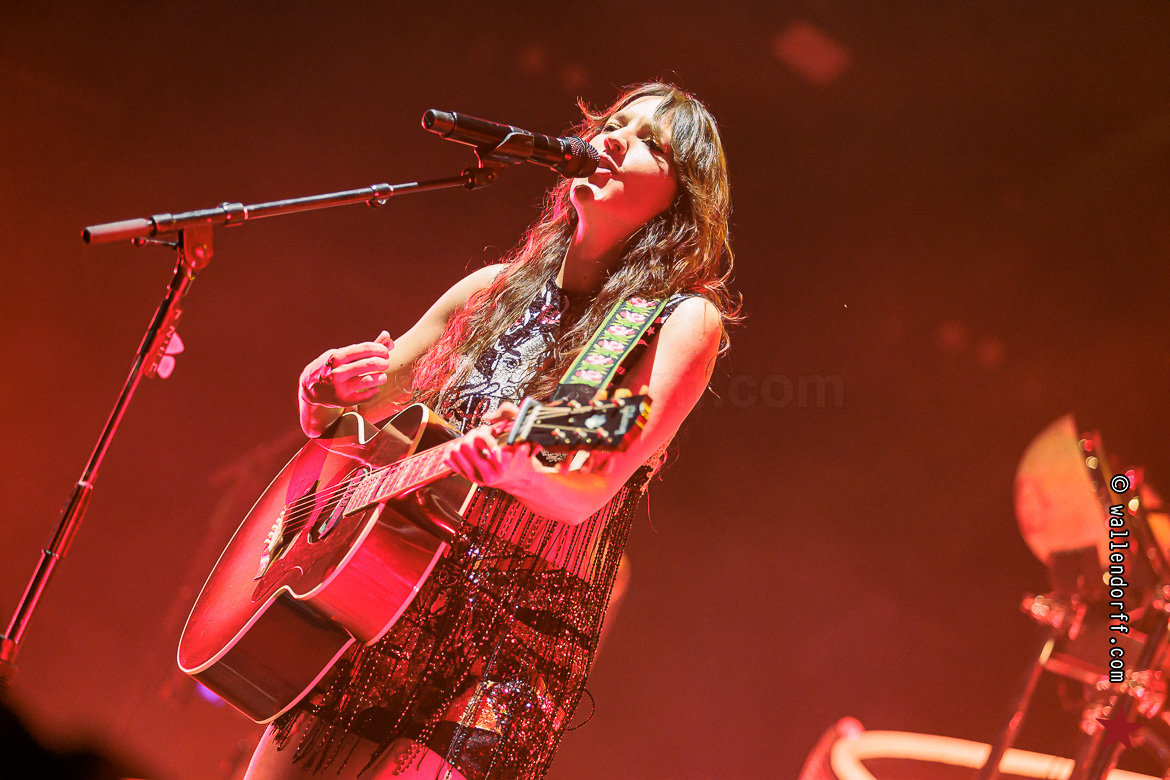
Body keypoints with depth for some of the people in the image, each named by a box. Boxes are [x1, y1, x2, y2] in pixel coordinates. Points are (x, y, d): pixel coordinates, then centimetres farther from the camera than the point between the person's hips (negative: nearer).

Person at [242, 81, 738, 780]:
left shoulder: (685, 318, -5)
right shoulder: (496, 289, 10)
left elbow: (590, 493, -18)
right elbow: (328, 421, 16)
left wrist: (520, 473, -39)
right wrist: (326, 389, -7)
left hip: (515, 638, -5)